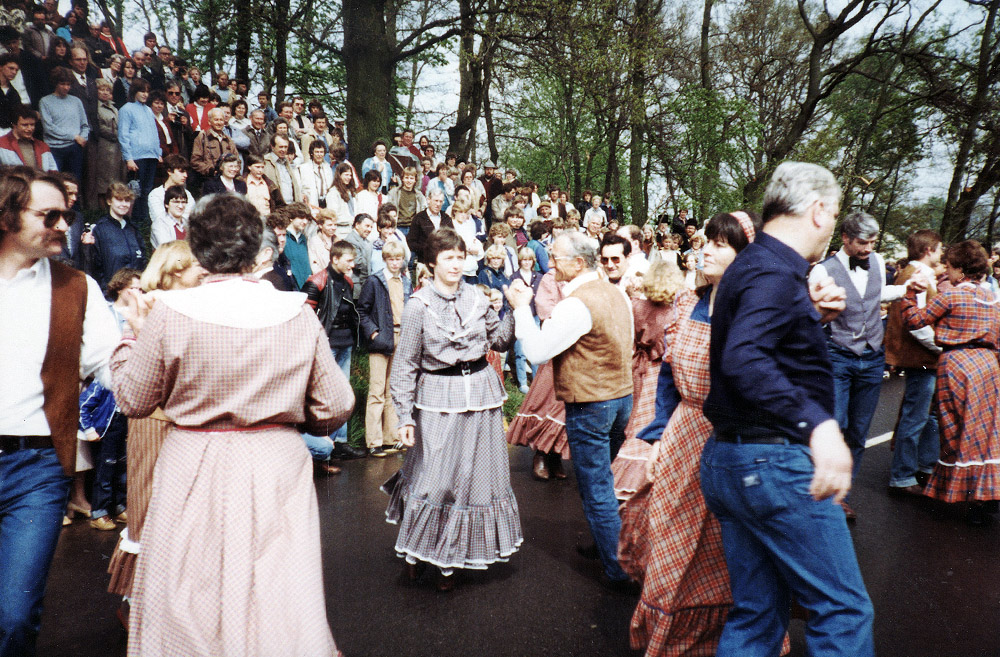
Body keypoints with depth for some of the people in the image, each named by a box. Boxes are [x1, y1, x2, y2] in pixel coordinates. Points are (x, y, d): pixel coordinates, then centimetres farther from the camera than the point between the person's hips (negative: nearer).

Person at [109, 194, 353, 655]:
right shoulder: (298, 314, -8)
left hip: (195, 471, 0)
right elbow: (336, 408, -5)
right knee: (277, 598, 14)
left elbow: (133, 400, 1)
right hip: (277, 466, 1)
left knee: (189, 603, 17)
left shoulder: (169, 314, -11)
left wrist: (132, 340, 17)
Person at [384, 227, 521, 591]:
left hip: (480, 392, 4)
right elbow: (405, 366, -5)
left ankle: (449, 560, 26)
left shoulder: (476, 297, 5)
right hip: (439, 398, -4)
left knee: (475, 474, 9)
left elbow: (500, 339, 8)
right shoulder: (419, 306, -6)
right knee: (434, 476, -3)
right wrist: (405, 416, -9)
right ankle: (417, 549, 24)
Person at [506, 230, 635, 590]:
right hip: (623, 396, 9)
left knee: (596, 491, 2)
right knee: (604, 478, 24)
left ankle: (617, 571, 10)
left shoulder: (577, 304, -22)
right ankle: (608, 545, 39)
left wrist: (521, 307, -11)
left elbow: (536, 351, -22)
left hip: (590, 406, -9)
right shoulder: (615, 293, 7)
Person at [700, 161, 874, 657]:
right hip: (775, 464, -10)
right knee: (842, 609, 1)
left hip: (726, 461, 10)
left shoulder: (750, 265, 17)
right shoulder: (776, 272, -15)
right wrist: (817, 423, -34)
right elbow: (744, 360, -31)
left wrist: (810, 313, 13)